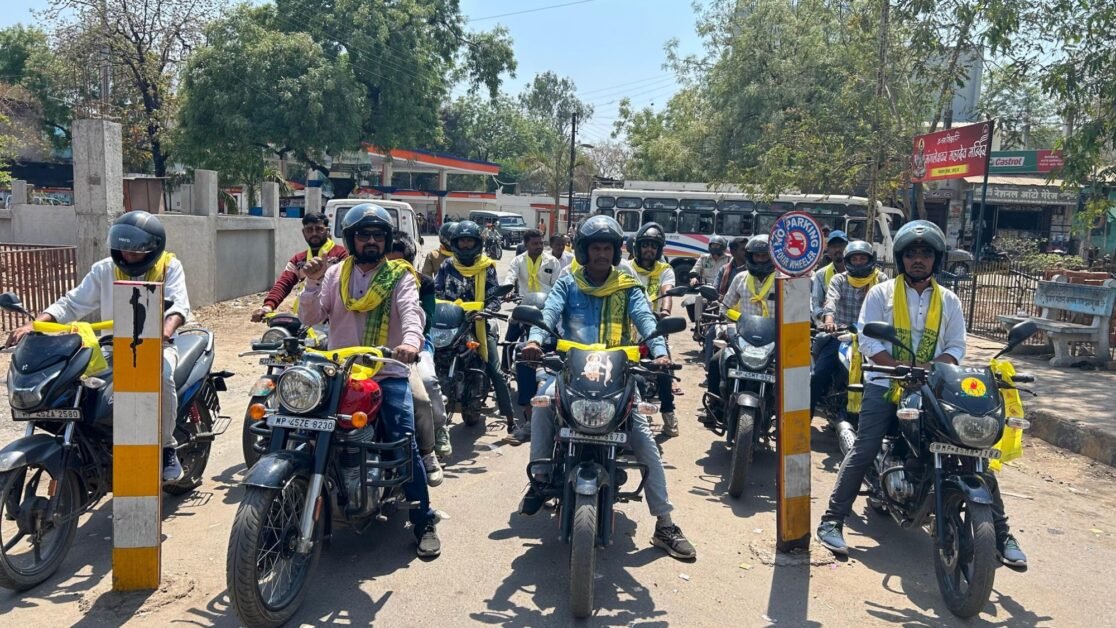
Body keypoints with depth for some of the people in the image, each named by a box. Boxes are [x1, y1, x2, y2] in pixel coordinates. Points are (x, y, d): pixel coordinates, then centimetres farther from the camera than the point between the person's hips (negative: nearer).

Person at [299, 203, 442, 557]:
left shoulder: (399, 276, 4)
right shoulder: (335, 274, 12)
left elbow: (411, 310, -15)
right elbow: (310, 318, 6)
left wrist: (411, 341, -36)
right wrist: (313, 283, -11)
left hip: (388, 372, -2)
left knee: (404, 443, -14)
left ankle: (424, 521, -2)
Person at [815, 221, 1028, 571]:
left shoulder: (949, 301, 13)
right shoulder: (881, 293, 4)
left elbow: (956, 346, 6)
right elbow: (868, 342, -5)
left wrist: (934, 365, -16)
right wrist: (900, 366, -19)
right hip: (885, 384, -2)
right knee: (864, 450, -17)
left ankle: (1000, 533, 5)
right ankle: (832, 520, -10)